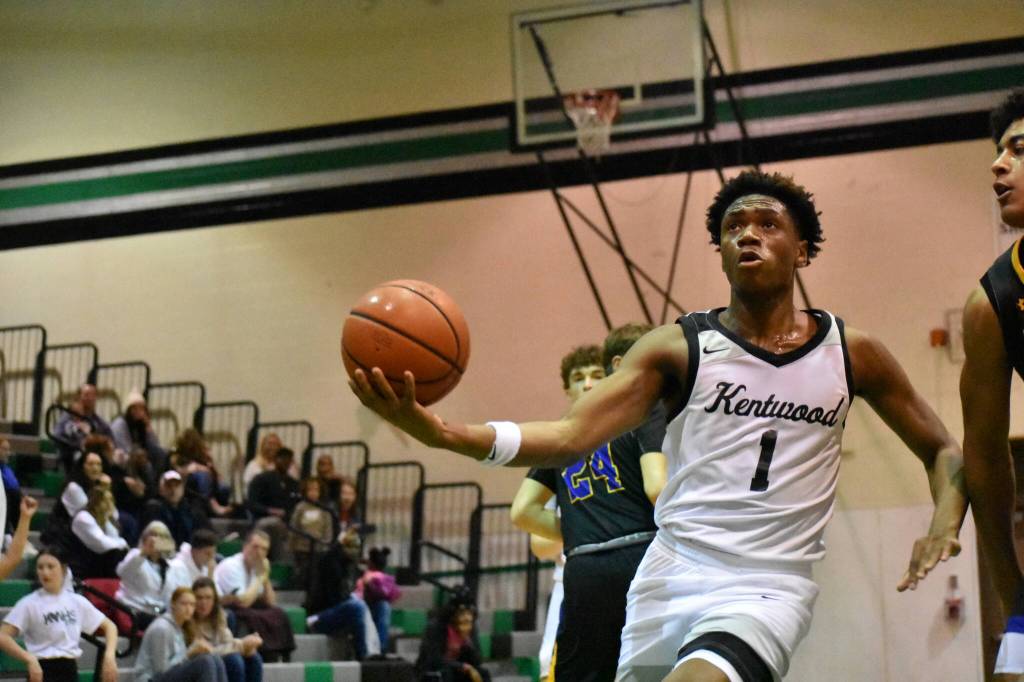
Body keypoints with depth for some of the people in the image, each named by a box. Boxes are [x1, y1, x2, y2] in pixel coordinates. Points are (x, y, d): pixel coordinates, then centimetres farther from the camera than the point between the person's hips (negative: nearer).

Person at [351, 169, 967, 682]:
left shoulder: (850, 353, 4)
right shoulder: (679, 347, 0)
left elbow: (942, 450, 16)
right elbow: (571, 437, -12)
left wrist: (945, 526, -7)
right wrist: (445, 434, -29)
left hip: (768, 588, -2)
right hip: (672, 574, 2)